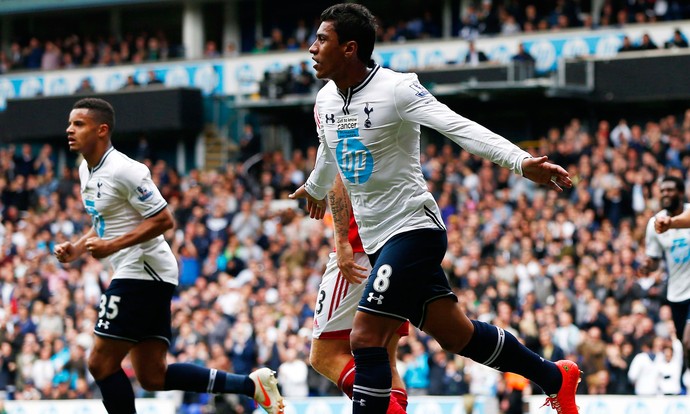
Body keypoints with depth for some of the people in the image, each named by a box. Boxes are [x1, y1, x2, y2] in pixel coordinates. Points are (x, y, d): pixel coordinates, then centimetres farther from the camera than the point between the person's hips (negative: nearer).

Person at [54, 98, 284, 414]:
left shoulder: (123, 170, -16)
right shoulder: (87, 170, 14)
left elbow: (163, 220, -17)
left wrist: (112, 246, -22)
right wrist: (77, 249, 9)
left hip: (143, 272, -10)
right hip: (131, 273, 10)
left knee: (101, 362, -9)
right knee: (153, 377, 8)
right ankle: (252, 384, 12)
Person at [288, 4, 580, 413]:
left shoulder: (396, 88, -17)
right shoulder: (326, 101, 6)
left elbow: (460, 127, -28)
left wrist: (521, 161, -41)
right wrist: (315, 187, 49)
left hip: (413, 228, -7)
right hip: (376, 237, 7)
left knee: (366, 338, -16)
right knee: (457, 335, 12)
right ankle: (556, 377, 29)